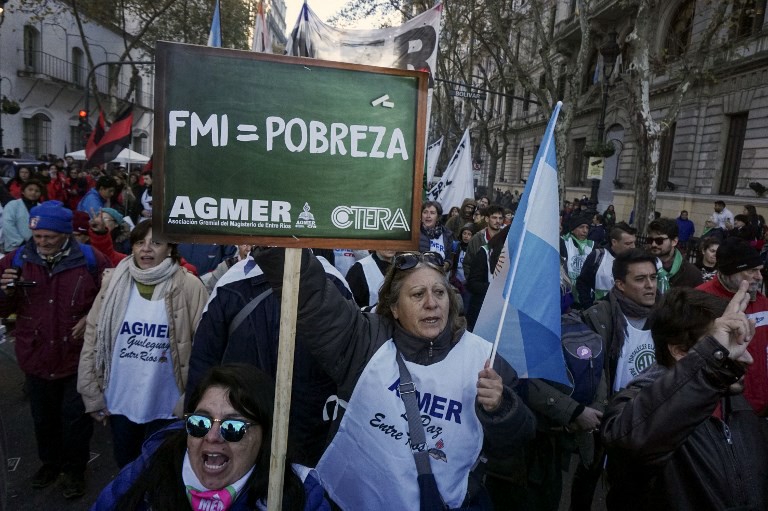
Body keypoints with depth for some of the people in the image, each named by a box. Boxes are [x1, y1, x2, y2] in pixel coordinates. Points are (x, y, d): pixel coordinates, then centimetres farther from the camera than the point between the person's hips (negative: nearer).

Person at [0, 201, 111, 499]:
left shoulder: (91, 260, -10)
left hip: (78, 357, -3)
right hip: (36, 357, 3)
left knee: (75, 418, 10)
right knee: (44, 417, 21)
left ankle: (75, 469, 32)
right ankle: (50, 462, 46)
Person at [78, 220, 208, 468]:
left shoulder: (189, 287, -14)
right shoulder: (114, 282, -3)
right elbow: (93, 338, 1)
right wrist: (92, 395, 1)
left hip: (166, 404, -3)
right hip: (119, 401, 4)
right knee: (125, 466, 24)